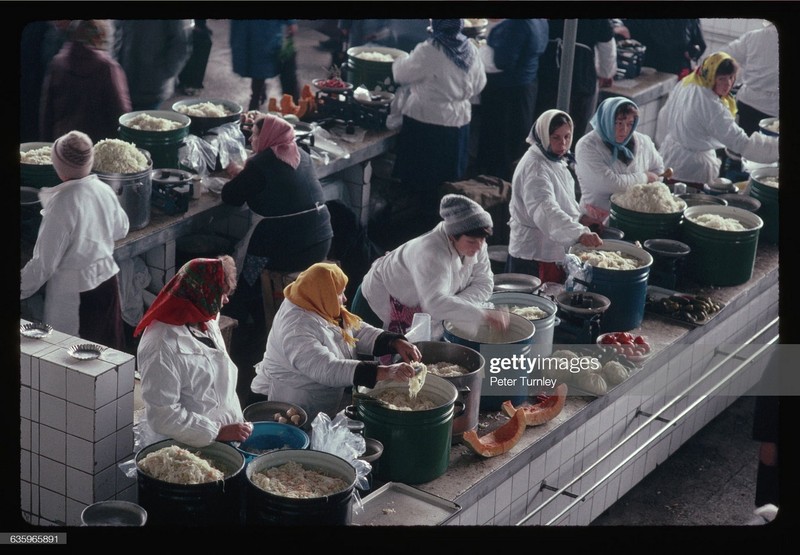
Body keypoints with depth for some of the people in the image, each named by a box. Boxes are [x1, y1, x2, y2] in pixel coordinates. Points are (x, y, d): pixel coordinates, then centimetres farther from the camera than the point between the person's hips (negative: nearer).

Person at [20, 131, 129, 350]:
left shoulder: (62, 204, -23)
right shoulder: (104, 191, -5)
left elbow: (45, 262, -19)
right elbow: (121, 230, 14)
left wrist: (21, 290, -5)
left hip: (74, 292, -7)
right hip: (107, 281, 7)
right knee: (110, 351, 18)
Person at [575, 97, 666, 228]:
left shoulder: (643, 142, 8)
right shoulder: (587, 147, -9)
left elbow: (658, 170, 24)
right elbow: (611, 183, -18)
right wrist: (644, 177, -3)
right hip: (598, 221, -5)